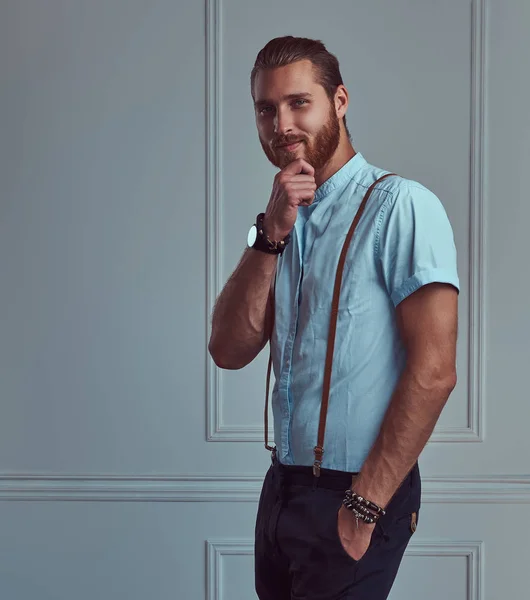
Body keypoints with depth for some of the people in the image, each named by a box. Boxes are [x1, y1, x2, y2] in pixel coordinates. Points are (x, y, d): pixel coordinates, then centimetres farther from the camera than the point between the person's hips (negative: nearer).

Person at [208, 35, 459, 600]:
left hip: (353, 492, -7)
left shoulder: (400, 205, -14)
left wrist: (365, 506, -18)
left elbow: (433, 371, -20)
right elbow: (229, 351, -2)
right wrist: (271, 235, -13)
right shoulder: (283, 218, 9)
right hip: (282, 486, 7)